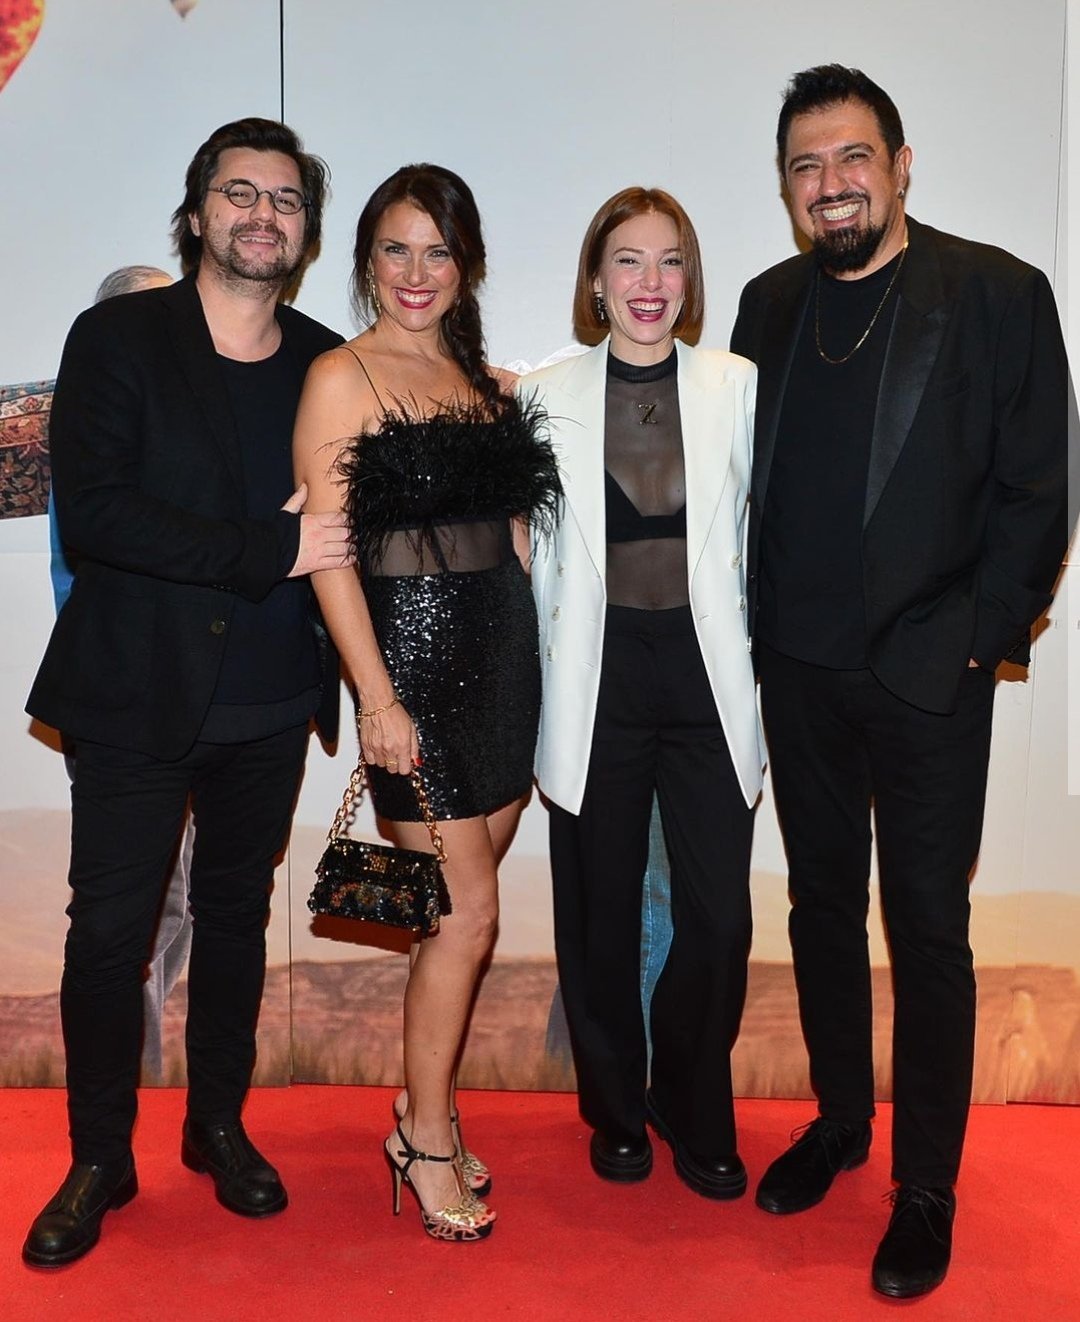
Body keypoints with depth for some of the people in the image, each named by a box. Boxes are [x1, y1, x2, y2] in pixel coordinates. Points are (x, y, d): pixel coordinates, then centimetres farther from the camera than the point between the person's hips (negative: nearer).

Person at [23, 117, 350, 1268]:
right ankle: (99, 1160, 24)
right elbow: (91, 509, -17)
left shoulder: (326, 365, 6)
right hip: (137, 696, -3)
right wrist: (267, 551, -22)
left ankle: (219, 1126, 35)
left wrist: (327, 545, -11)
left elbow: (347, 520, 12)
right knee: (109, 931, 4)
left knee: (235, 916, 16)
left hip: (268, 704, 3)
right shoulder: (117, 339, -4)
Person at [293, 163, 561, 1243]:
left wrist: (532, 656, 6)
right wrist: (378, 699, -14)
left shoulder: (488, 382, 14)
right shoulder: (340, 378, -4)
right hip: (412, 648, -6)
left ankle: (426, 1107, 27)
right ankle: (426, 1140, 15)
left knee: (461, 906, 10)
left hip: (503, 647, 6)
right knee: (468, 911, -4)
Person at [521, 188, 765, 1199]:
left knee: (719, 918, 1)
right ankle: (616, 1111, 33)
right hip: (598, 683, 0)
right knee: (602, 917, 10)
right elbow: (533, 555, 7)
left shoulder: (739, 388, 3)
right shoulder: (544, 397, 2)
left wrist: (753, 658, 6)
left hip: (707, 678, 0)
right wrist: (547, 685, 6)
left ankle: (692, 1110, 27)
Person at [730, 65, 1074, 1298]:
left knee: (927, 930, 4)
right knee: (822, 904, 15)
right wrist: (758, 626, 3)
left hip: (928, 674, -4)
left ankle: (926, 1187, 20)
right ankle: (839, 1117, 34)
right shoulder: (770, 302, 8)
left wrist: (980, 638, -11)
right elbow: (746, 474, 10)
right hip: (797, 668, 4)